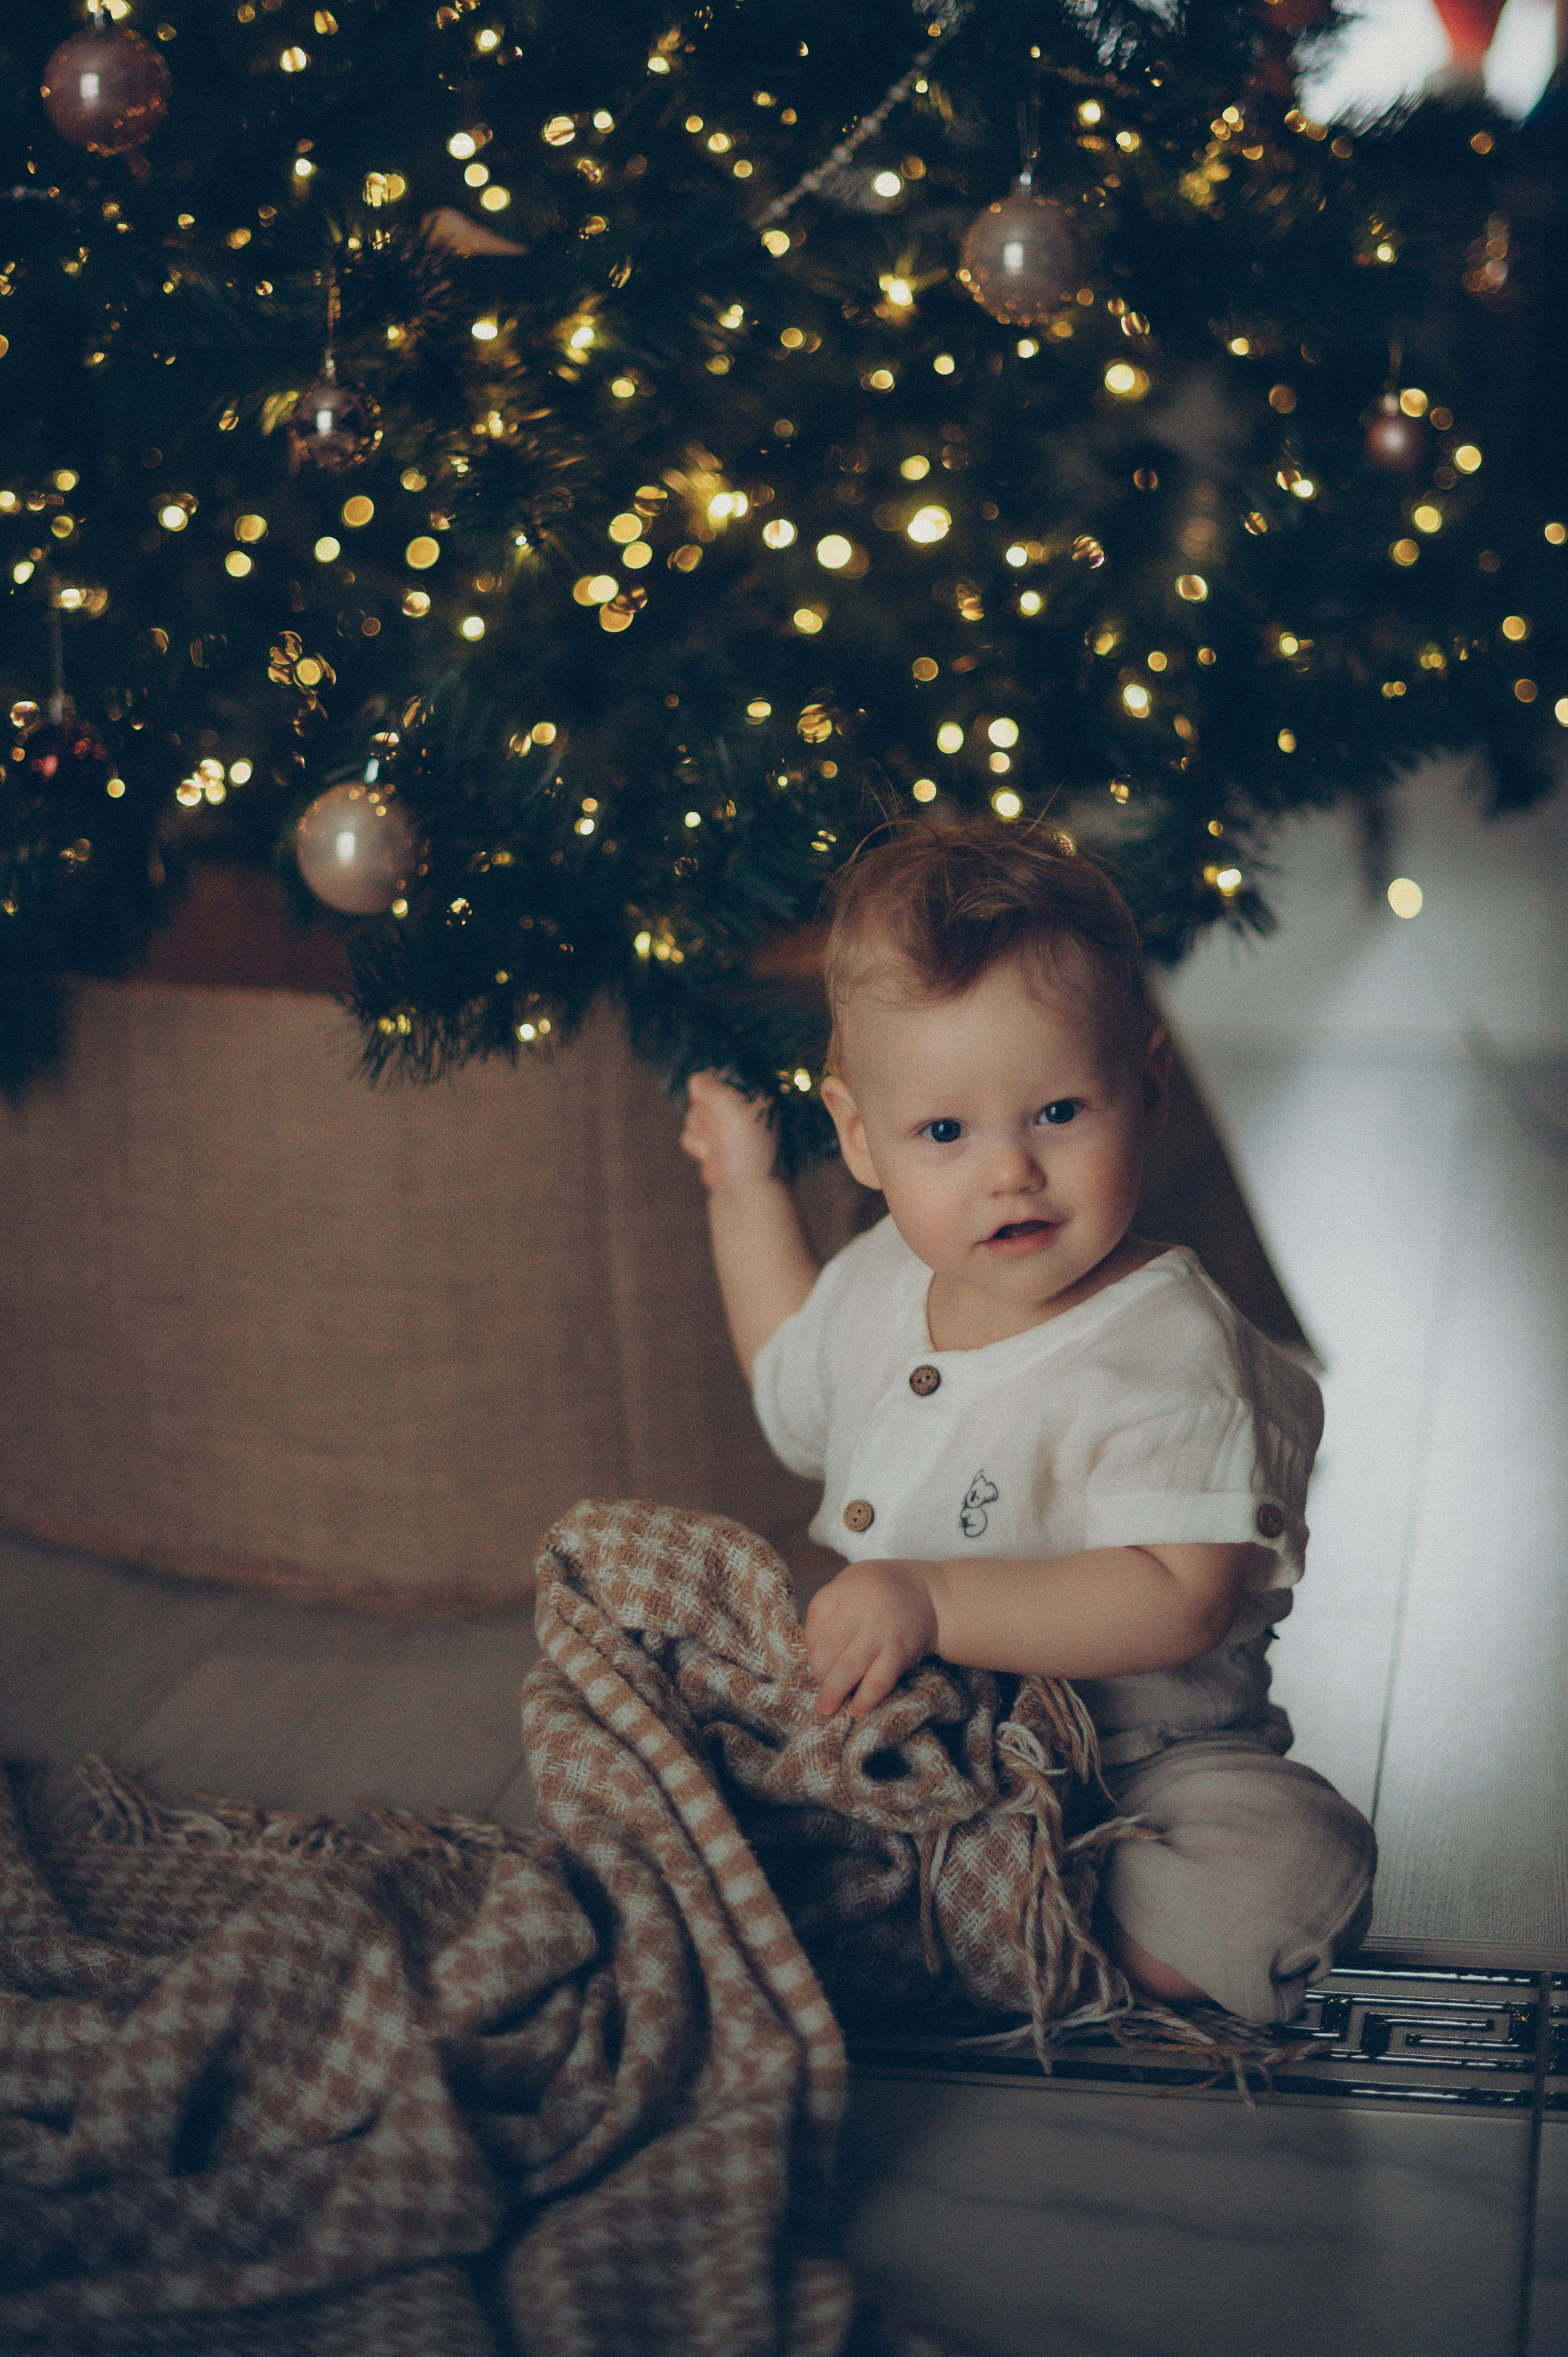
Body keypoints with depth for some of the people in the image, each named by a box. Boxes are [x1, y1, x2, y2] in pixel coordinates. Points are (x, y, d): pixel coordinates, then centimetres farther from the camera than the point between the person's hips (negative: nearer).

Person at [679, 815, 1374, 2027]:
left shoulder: (1165, 1352, -23)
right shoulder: (885, 1274, 0)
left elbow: (1179, 1600, -33)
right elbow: (797, 1392, 25)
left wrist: (936, 1601, -38)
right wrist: (744, 1189, 22)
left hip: (1132, 1757, -5)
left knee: (1292, 1872, -32)